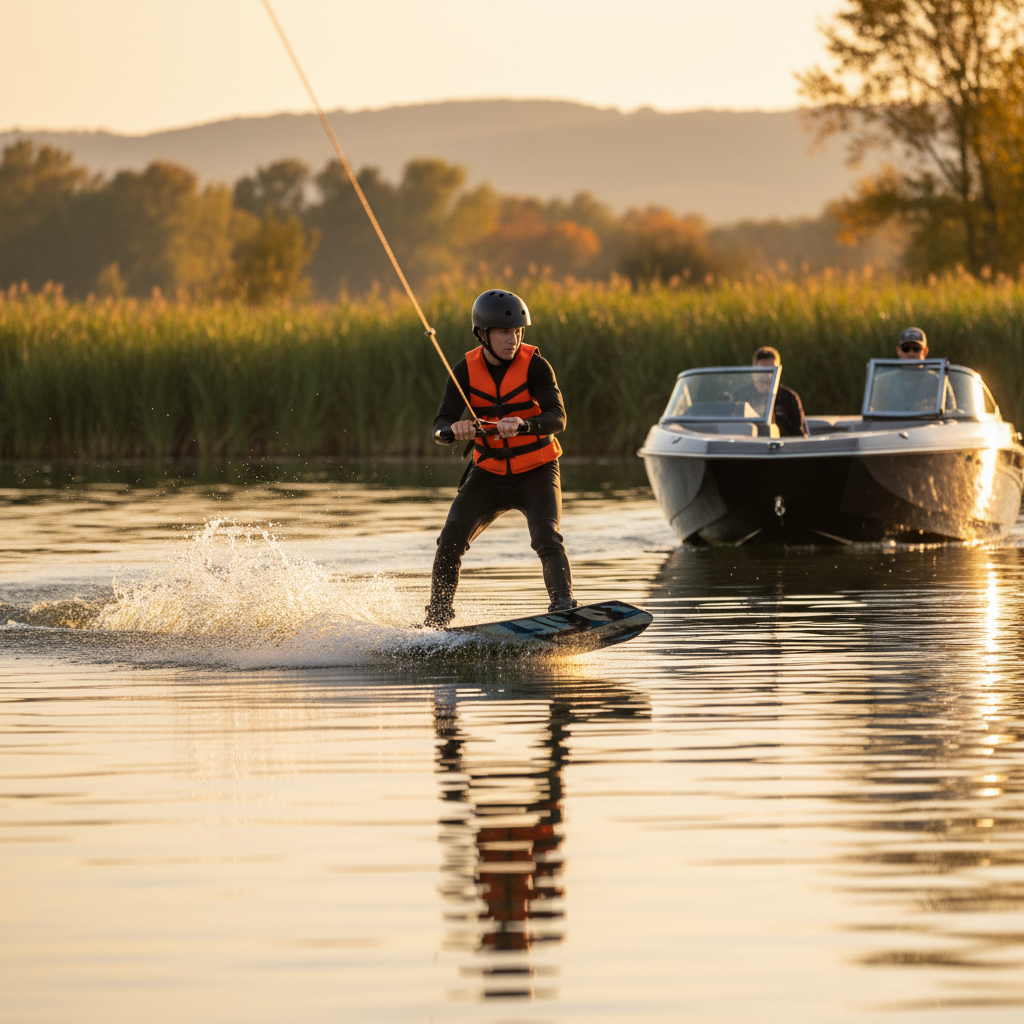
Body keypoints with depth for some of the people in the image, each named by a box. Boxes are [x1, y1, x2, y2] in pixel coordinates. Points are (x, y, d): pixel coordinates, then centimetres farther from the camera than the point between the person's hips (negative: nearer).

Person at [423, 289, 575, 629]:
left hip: (536, 473, -2)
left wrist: (522, 426, -46)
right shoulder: (466, 370, -7)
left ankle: (564, 607, -28)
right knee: (451, 540, -9)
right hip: (489, 473, 2)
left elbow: (557, 418, -25)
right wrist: (453, 430, -37)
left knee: (546, 538, -25)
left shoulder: (534, 364, -15)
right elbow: (440, 426, -12)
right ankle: (437, 616, 6)